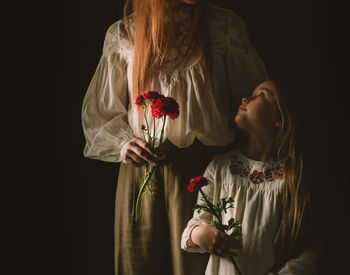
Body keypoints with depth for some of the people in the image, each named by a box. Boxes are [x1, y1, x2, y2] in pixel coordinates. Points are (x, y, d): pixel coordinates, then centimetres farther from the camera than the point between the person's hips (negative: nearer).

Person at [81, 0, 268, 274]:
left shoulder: (226, 27, 6)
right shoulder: (122, 35, 5)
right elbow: (97, 111, 11)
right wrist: (123, 144, -8)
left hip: (206, 170, 0)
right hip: (142, 168, 1)